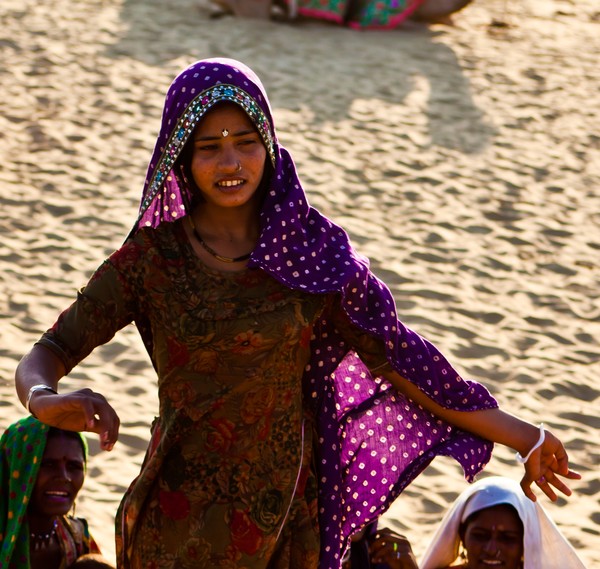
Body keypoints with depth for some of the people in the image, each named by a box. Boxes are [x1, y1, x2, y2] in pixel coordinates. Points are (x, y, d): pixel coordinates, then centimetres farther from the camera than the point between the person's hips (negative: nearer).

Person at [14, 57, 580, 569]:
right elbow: (51, 350, -12)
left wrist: (519, 433, -2)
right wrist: (44, 398, -36)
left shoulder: (310, 252, -3)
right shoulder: (151, 258, -7)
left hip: (287, 515, 1)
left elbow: (393, 353, 0)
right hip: (182, 520, -1)